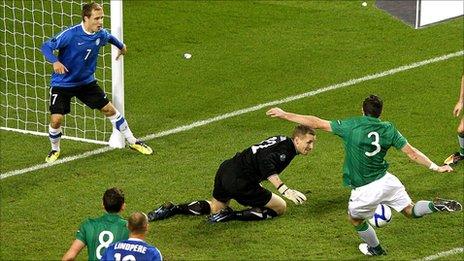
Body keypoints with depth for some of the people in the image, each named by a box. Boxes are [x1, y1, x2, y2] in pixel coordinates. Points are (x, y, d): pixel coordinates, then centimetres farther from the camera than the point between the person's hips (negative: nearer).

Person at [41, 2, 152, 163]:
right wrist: (55, 62, -40)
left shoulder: (101, 34, -8)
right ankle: (55, 150, 16)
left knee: (109, 109, 5)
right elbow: (46, 46, -22)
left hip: (86, 82, 5)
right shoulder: (71, 34, -25)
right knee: (56, 119, -14)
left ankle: (132, 142, 22)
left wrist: (121, 46, 36)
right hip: (62, 83, -5)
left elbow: (109, 37, 18)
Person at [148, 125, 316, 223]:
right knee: (280, 207, 2)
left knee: (216, 207, 33)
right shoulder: (287, 148, -13)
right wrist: (285, 190, -38)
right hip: (240, 182, -9)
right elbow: (266, 164, -31)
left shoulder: (281, 141, 16)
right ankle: (231, 216, -5)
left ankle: (171, 209, 17)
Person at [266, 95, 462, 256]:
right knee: (410, 211, 18)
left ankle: (375, 249, 44)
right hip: (386, 181, 3)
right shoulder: (388, 130, -1)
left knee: (355, 218, 26)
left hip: (365, 190, -3)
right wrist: (435, 167, 7)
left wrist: (285, 115, -1)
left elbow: (317, 123, -8)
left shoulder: (351, 126, -10)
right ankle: (437, 205, -9)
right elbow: (413, 153, -3)